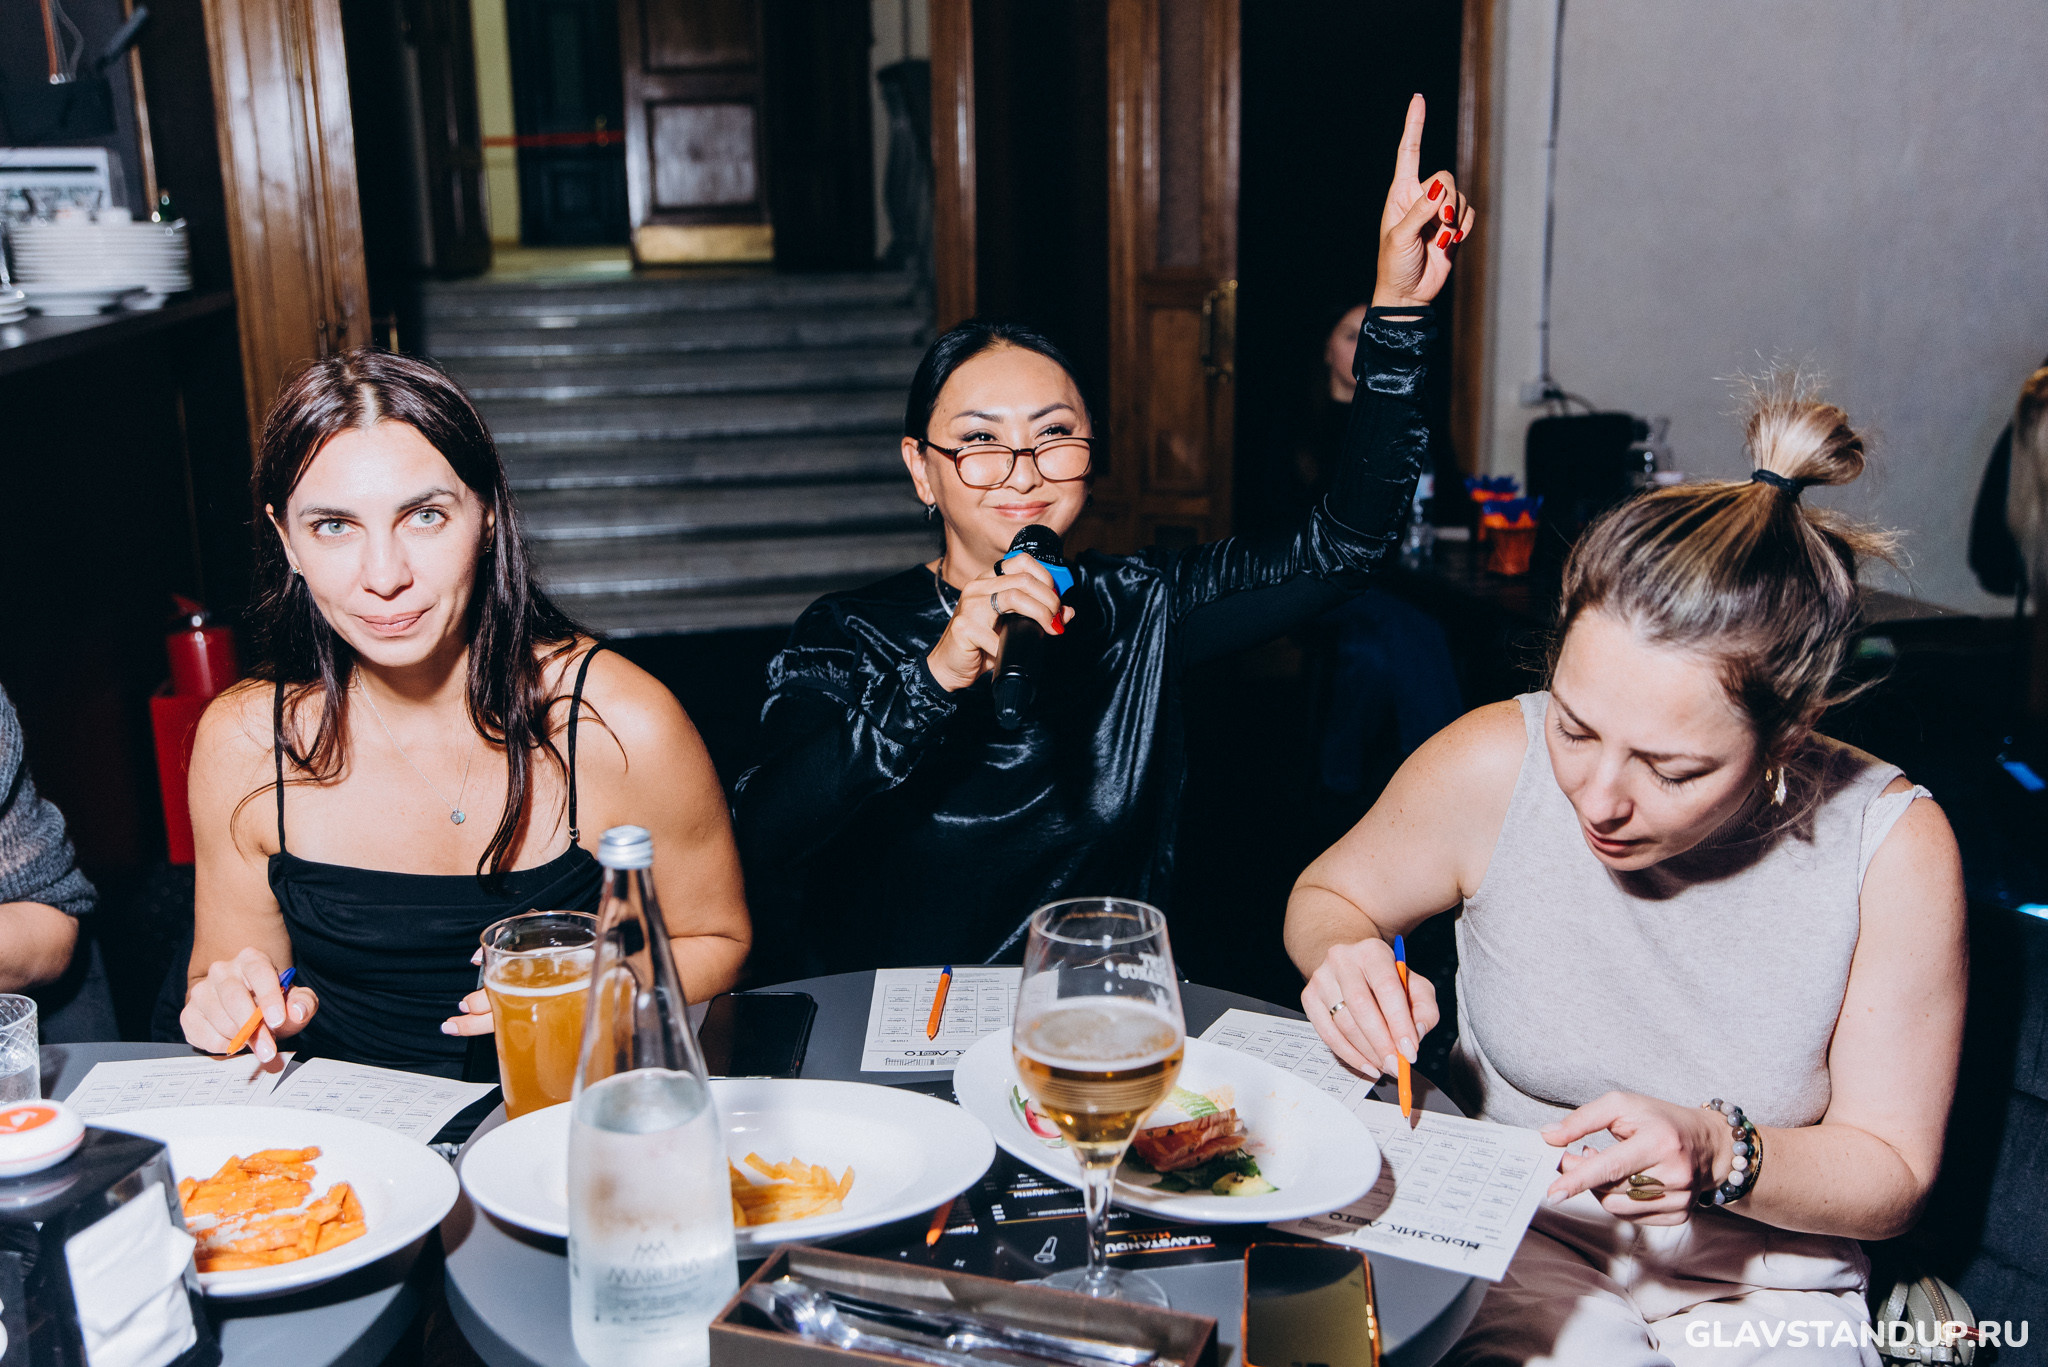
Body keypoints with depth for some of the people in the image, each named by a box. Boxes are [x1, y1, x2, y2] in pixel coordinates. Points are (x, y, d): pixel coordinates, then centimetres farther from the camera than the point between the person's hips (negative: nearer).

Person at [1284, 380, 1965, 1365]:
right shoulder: (1492, 764, -18)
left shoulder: (1891, 847, -18)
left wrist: (1717, 1156, -26)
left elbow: (1891, 1170, -7)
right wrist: (1345, 955, -21)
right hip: (1521, 1241, -1)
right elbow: (1326, 894, 2)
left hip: (1768, 1283, 1)